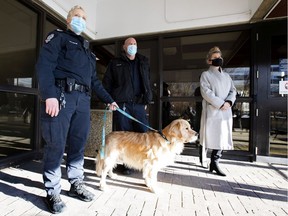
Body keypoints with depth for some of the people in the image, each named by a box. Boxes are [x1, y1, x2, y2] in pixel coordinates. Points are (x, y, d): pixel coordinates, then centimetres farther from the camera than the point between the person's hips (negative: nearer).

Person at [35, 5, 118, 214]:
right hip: (61, 96, -6)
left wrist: (109, 100, 22)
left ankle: (76, 184, 21)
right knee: (56, 144, -4)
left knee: (79, 144, 7)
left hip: (83, 99, 6)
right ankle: (52, 192, 10)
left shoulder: (87, 49, 30)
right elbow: (44, 65, -6)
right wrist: (49, 94, -20)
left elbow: (94, 80, 27)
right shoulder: (58, 37, 11)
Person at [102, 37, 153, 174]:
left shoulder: (143, 62, 19)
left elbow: (147, 82, 19)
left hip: (139, 104, 2)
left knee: (144, 132, 0)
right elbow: (107, 82, 7)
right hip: (121, 104, -2)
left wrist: (147, 99, 9)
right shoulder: (115, 63, 11)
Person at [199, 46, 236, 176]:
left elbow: (233, 91, 14)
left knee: (222, 138, 4)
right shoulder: (206, 75, 3)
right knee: (212, 138, -4)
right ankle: (214, 163, 10)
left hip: (226, 112, 6)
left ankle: (214, 163, 14)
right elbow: (206, 92, -10)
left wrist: (229, 102, -7)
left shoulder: (226, 76, 21)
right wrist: (221, 104, -15)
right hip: (212, 111, -5)